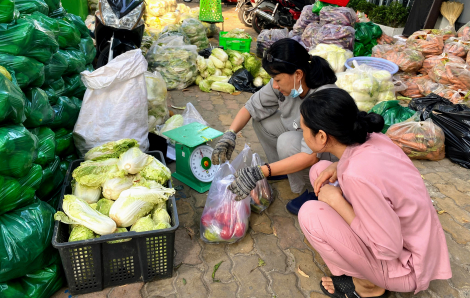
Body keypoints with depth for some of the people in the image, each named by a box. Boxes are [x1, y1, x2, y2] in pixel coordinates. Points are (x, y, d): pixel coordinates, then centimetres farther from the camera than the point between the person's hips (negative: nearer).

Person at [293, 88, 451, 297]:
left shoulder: (357, 174, -35)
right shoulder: (371, 139, -12)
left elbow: (388, 249, -26)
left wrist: (336, 199, -22)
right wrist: (338, 167, -7)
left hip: (404, 265, -7)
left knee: (310, 214, -21)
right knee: (319, 170, -1)